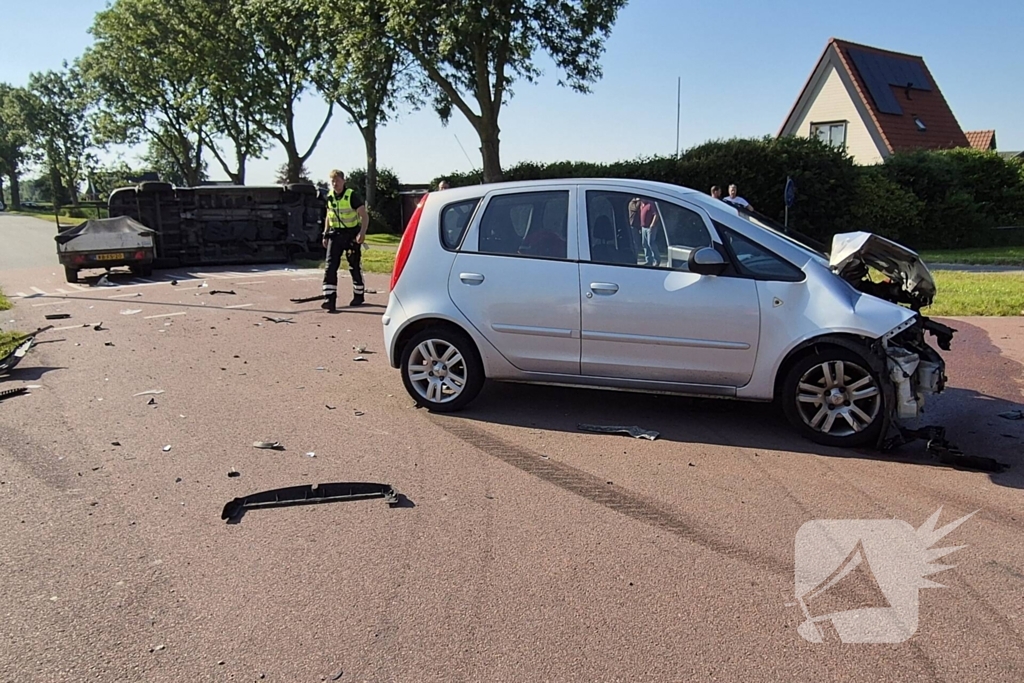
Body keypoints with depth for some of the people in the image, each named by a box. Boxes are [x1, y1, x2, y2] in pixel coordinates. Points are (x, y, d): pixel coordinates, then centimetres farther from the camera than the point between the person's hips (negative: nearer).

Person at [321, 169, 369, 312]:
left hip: (351, 235, -4)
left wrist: (362, 233, -27)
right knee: (330, 266, -10)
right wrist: (325, 235, 11)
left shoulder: (352, 196, -12)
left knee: (355, 266, 7)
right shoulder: (330, 197, 5)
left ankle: (358, 296, 27)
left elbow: (364, 216, -13)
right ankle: (330, 299, -13)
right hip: (335, 235, 4)